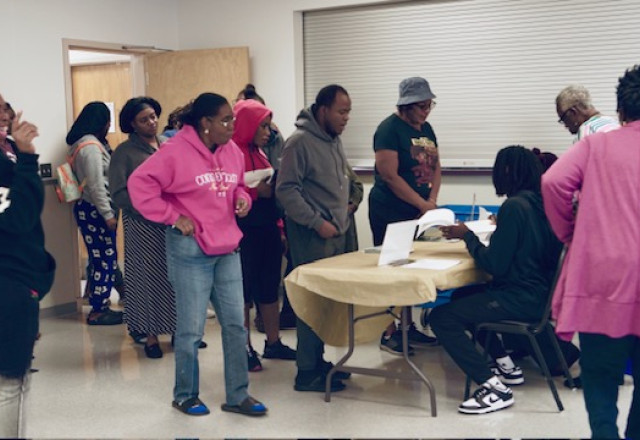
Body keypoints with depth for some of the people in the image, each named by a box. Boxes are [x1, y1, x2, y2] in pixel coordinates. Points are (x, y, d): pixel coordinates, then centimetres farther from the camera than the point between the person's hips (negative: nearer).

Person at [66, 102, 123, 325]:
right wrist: (108, 214, -18)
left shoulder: (89, 143, 15)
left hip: (92, 209, 10)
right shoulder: (91, 147, -17)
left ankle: (99, 303, 17)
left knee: (100, 259, 11)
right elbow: (96, 185, -20)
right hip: (95, 211, -10)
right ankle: (97, 311, 2)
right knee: (105, 260, -5)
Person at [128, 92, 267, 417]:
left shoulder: (232, 151, 7)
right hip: (191, 250, -7)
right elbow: (139, 184, -15)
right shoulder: (176, 151, -14)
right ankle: (185, 395, 22)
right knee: (191, 328, 3)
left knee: (235, 323, 9)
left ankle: (238, 396, 21)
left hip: (227, 249, 7)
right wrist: (173, 217, -14)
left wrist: (242, 198, 0)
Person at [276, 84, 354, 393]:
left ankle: (317, 360, 24)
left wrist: (342, 212, 13)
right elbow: (286, 190, -17)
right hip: (312, 237, -8)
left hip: (336, 234, 8)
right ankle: (307, 373, 4)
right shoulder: (300, 142, -13)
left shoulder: (335, 141, 13)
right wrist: (317, 222, -18)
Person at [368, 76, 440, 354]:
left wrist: (432, 200, -3)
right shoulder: (390, 129, -12)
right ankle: (389, 334, 5)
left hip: (419, 212, 8)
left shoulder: (426, 128, 12)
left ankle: (408, 326, 21)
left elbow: (435, 166, 14)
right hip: (391, 213, -8)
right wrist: (422, 204, -17)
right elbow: (389, 175, -18)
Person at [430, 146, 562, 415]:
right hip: (541, 292, 10)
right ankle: (507, 366, 26)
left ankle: (494, 388, -15)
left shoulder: (514, 206, -19)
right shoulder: (541, 202, 6)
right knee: (463, 296, 27)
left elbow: (495, 265, -19)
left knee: (442, 318, -11)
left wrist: (467, 236, -7)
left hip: (521, 299, -10)